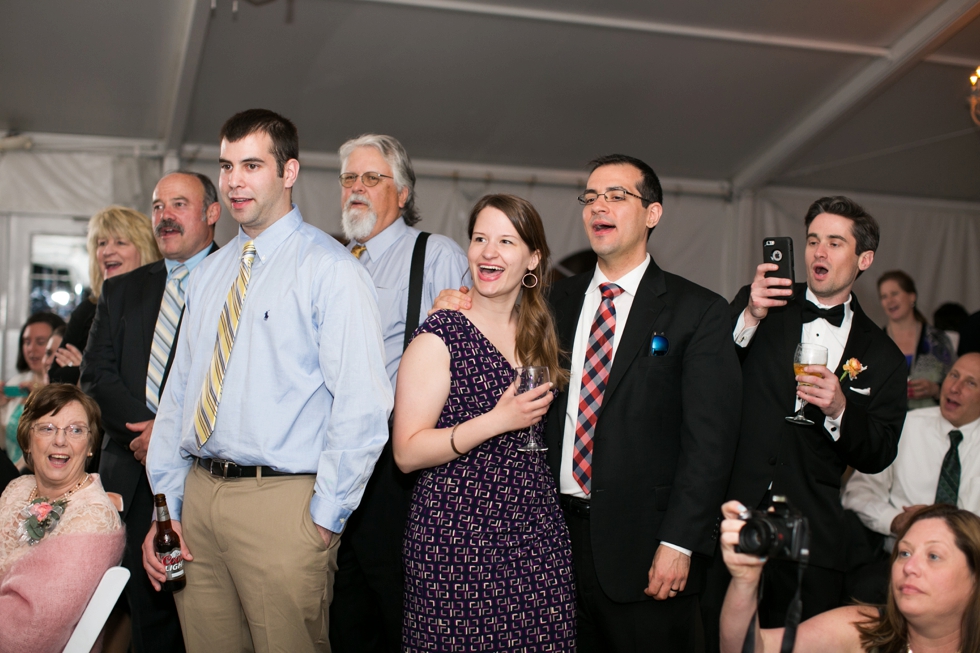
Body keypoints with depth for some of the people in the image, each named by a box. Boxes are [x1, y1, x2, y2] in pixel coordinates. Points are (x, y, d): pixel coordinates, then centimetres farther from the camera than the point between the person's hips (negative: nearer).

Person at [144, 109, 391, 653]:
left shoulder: (331, 269, -9)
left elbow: (361, 405, -14)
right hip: (198, 495, 6)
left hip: (281, 502, -6)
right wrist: (165, 506, 9)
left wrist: (326, 517, -13)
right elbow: (178, 392, 14)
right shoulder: (207, 275, 13)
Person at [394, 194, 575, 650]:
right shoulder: (439, 336, -8)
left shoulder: (541, 333, 10)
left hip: (536, 529, 5)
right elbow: (407, 452, -13)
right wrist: (496, 421, -20)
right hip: (455, 534, -5)